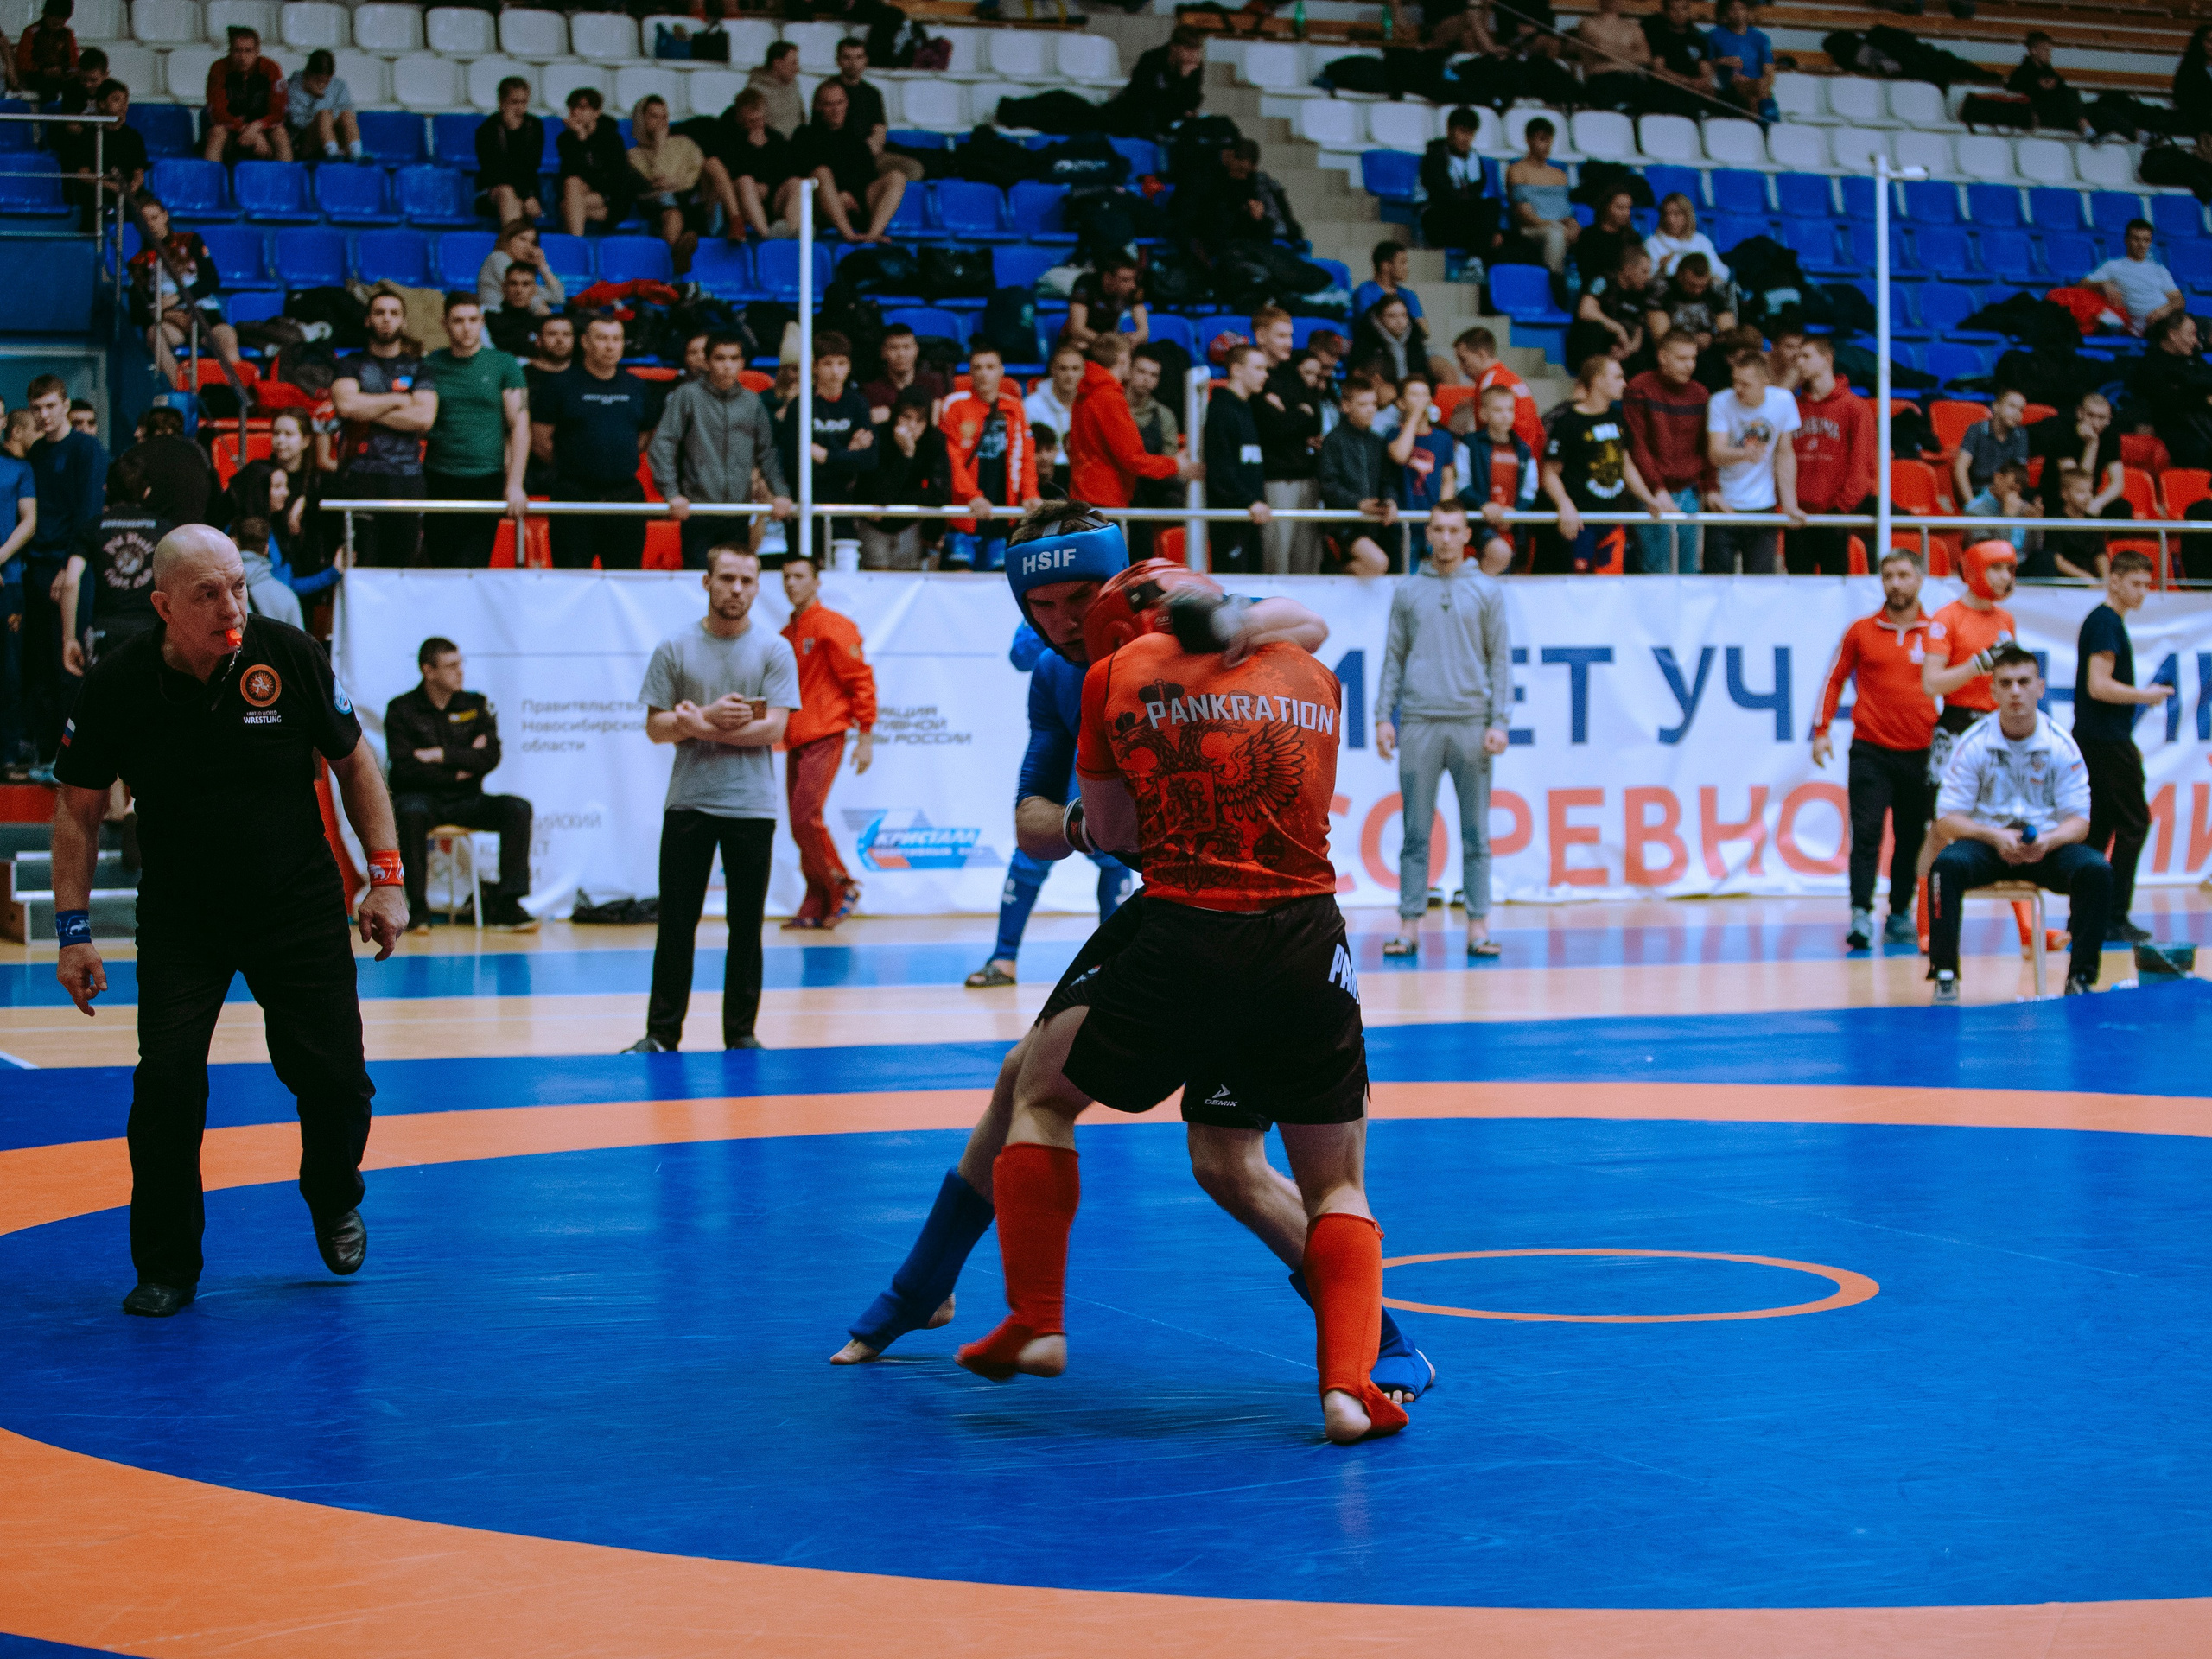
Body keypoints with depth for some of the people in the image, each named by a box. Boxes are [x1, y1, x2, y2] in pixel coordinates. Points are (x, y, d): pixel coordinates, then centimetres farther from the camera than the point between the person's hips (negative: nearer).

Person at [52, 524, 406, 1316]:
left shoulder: (290, 654, -12)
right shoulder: (116, 685, -13)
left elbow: (352, 760, 2)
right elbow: (78, 807, -1)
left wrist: (386, 877, -2)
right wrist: (74, 931, -5)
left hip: (299, 904, 1)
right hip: (177, 916, 0)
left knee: (332, 1076, -1)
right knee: (166, 1082, -13)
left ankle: (333, 1202, 33)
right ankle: (166, 1266, 7)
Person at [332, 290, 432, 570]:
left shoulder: (418, 368, 14)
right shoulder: (351, 365, 12)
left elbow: (424, 417, -3)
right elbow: (346, 403, -9)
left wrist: (369, 410, -4)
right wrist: (398, 400, -1)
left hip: (408, 481, 1)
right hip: (362, 477, -1)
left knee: (402, 563, -1)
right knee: (361, 566, -8)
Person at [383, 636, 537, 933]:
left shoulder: (476, 704, 7)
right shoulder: (401, 709, -2)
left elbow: (490, 758, -6)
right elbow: (406, 768, -13)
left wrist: (441, 755, -14)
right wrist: (461, 768, -9)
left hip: (465, 801, 3)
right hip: (422, 797, -3)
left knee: (517, 809, -22)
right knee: (412, 812, -38)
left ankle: (504, 907, -23)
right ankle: (417, 910, -30)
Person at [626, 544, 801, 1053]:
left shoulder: (775, 650, 1)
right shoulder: (674, 648, 4)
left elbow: (773, 729, -8)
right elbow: (656, 727, 0)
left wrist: (701, 726, -14)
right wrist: (712, 716, -16)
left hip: (752, 806, 0)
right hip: (688, 802, 0)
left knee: (746, 925, 5)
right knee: (675, 921, 2)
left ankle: (741, 1032, 14)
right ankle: (662, 1032, 8)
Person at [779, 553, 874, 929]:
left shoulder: (833, 626, -6)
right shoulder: (787, 634, 16)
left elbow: (861, 679, -9)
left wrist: (866, 736, -12)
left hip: (823, 737, -8)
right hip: (795, 741, 8)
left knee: (807, 817, -16)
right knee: (800, 824, 4)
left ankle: (842, 888, -1)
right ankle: (816, 907, 9)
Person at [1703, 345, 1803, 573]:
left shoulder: (1783, 401, -3)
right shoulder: (1721, 403, -9)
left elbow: (1785, 454, 5)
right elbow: (1716, 453, -19)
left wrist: (1790, 505, 1)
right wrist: (1746, 454, -41)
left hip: (1763, 506, 1)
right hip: (1724, 505, -1)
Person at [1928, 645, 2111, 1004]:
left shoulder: (2061, 746, -4)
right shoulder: (1973, 745, -6)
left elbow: (2078, 821, -5)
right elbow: (1947, 819, -8)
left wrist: (2048, 841, -27)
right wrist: (1995, 837, -26)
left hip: (2045, 848, 1)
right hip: (1986, 844, -1)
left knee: (2096, 869, -28)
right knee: (1948, 863, -34)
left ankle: (2081, 977, -17)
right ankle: (1945, 975, -23)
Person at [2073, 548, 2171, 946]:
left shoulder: (2108, 622, 18)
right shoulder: (2106, 623, -13)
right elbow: (2099, 686, -21)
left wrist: (2127, 744, 20)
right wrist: (2145, 695, -10)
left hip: (2100, 741, 10)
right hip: (2107, 744, -10)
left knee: (2099, 828, 10)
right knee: (2134, 823, -6)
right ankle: (2116, 918, -5)